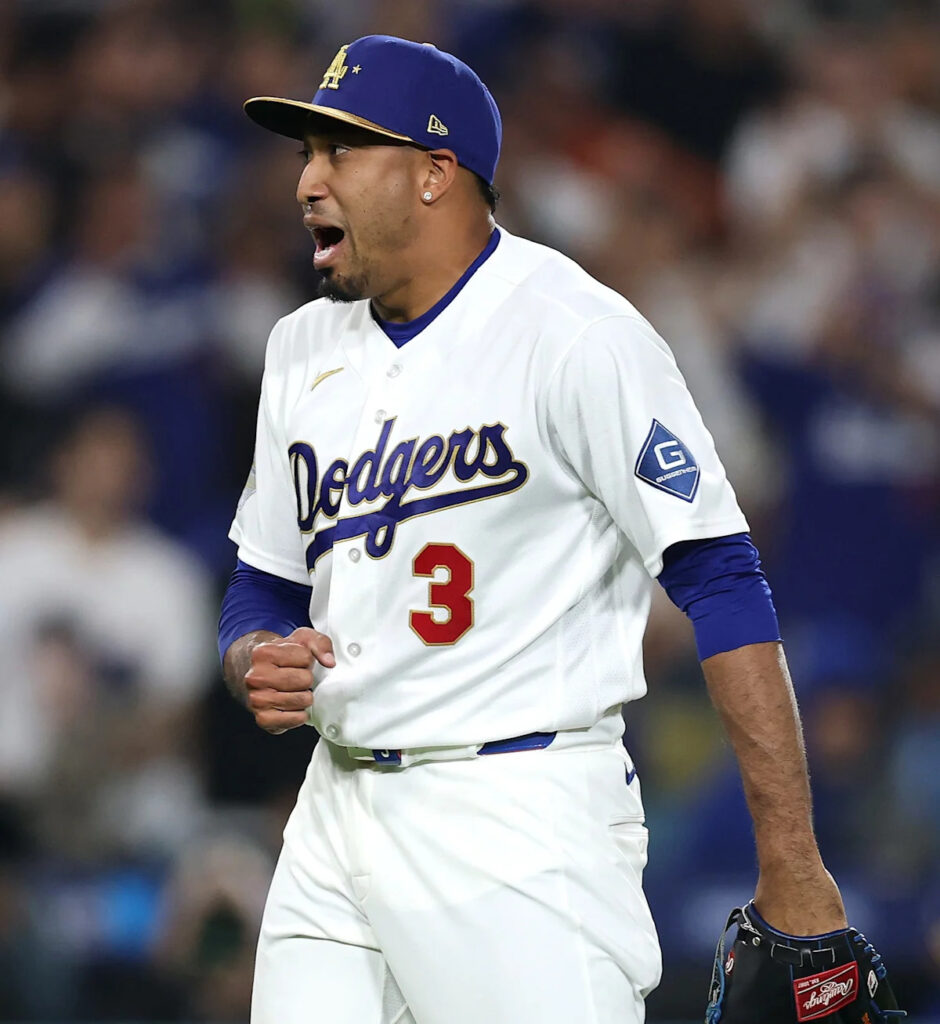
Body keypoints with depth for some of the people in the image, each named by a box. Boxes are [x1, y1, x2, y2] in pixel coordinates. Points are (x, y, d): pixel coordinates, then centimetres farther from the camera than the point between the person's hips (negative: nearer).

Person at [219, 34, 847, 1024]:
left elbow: (721, 582, -14)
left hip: (524, 825, -7)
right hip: (335, 821, 7)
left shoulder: (575, 332, -10)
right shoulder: (305, 349, 13)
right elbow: (262, 585, 22)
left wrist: (792, 869, -19)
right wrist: (257, 663, -4)